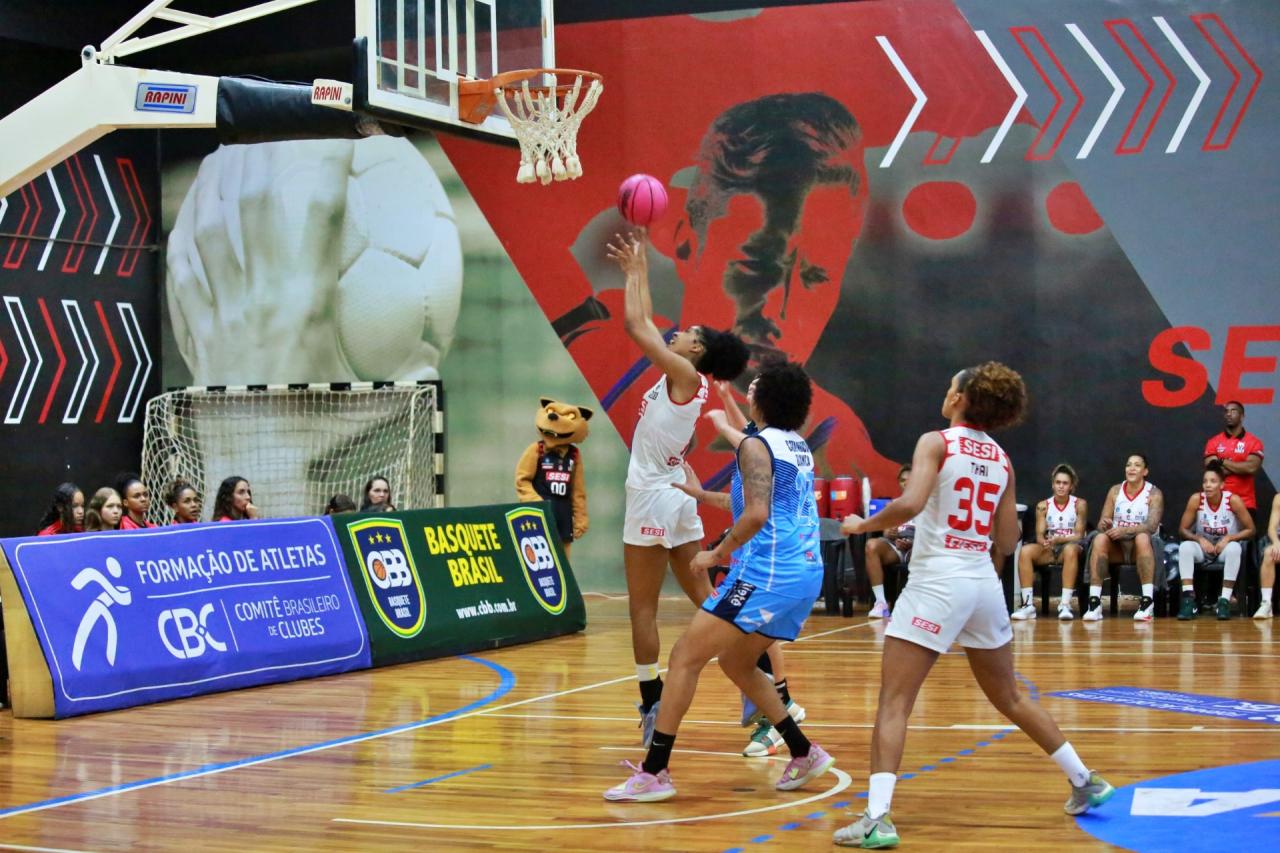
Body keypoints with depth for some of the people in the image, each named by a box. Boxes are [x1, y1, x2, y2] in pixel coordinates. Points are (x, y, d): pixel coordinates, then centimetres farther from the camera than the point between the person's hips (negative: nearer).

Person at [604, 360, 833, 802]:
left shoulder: (756, 445, -8)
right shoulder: (799, 448, 18)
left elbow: (756, 516, -21)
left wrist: (718, 553, -10)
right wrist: (702, 495, 39)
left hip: (766, 576, -9)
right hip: (806, 577, 9)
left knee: (685, 657, -5)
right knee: (736, 663, 25)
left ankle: (654, 772, -10)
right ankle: (804, 754, 22)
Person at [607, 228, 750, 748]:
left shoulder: (685, 374, -12)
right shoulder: (682, 378, 10)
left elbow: (636, 325, -14)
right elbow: (645, 326, 20)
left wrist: (634, 271, -3)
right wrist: (638, 269, 21)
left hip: (654, 499, -9)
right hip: (676, 497, 9)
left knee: (642, 609, -3)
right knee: (705, 600, 11)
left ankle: (652, 706, -1)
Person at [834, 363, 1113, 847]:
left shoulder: (936, 443, -6)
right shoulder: (1001, 460, 10)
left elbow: (910, 504, -22)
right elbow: (1007, 542, 11)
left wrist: (863, 524, -7)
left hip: (936, 583, -6)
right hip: (984, 583, 6)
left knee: (894, 702, -6)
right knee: (1010, 698, 23)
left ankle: (878, 818, -18)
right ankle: (1085, 782, 29)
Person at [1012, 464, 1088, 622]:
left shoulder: (1079, 504, -2)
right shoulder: (1043, 506, 4)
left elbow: (1079, 535, -7)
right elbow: (1039, 535, -1)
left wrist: (1058, 539, -25)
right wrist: (1045, 542, -26)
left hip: (1071, 546, -3)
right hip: (1049, 549, 3)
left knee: (1070, 549, -40)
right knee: (1025, 551, -27)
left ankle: (1065, 604, -41)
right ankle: (1028, 605, -28)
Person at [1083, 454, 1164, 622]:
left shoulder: (1154, 494, -3)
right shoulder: (1115, 491, 7)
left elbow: (1152, 526, -18)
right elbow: (1102, 523, 3)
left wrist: (1125, 530, -32)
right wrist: (1104, 525, -22)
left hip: (1141, 547, -3)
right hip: (1117, 547, 3)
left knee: (1142, 538, -37)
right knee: (1100, 538, -30)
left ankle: (1148, 601, -39)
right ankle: (1094, 602, -37)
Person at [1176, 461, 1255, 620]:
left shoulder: (1233, 500, -17)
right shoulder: (1196, 499, -14)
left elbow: (1250, 530, -9)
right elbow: (1182, 529, -6)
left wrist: (1228, 538, -23)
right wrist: (1200, 539, -23)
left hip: (1225, 546, -1)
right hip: (1202, 546, 1)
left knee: (1234, 548, -36)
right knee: (1185, 547, -30)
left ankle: (1225, 600, -32)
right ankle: (1188, 599, -35)